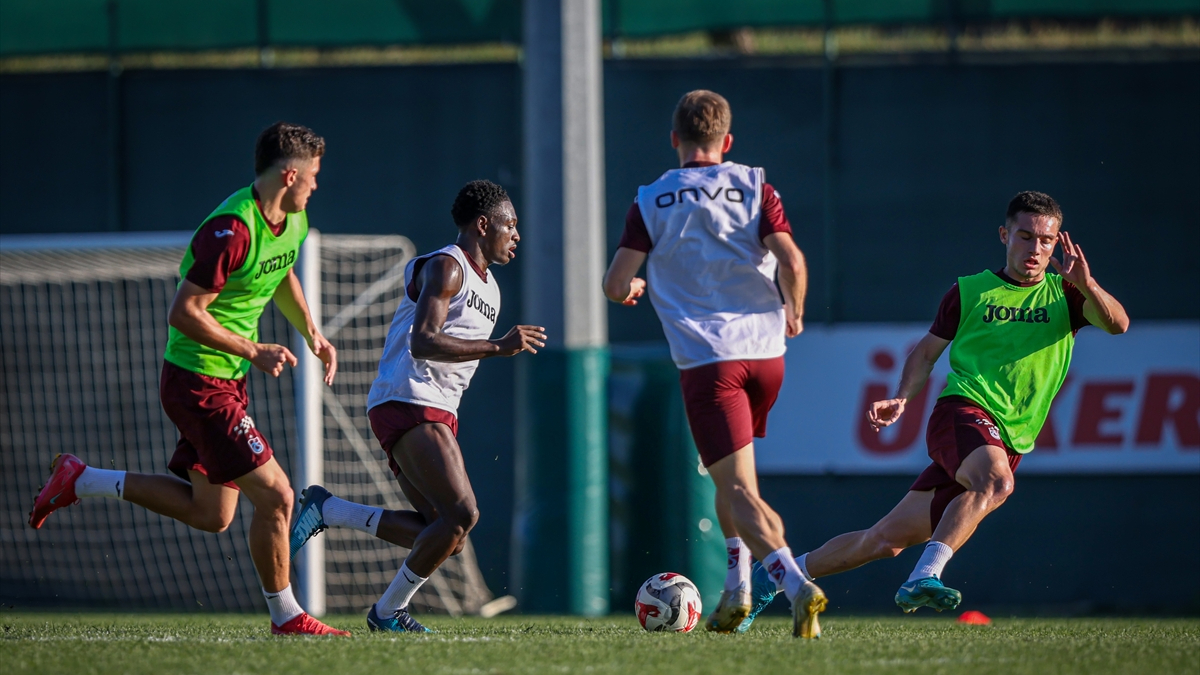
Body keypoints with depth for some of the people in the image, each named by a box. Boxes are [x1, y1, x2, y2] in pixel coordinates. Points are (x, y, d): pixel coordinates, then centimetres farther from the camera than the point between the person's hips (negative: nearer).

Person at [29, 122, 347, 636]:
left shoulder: (292, 220, 5)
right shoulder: (231, 231, -25)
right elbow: (183, 313, -24)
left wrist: (312, 335, 17)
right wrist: (253, 352, -23)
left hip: (227, 382, 10)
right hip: (199, 383, -10)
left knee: (210, 515, 14)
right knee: (274, 495, -10)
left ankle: (79, 480, 22)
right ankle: (285, 617, 5)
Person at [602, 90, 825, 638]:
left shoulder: (651, 202, 2)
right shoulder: (754, 187, 4)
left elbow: (615, 285, -3)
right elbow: (791, 262, -8)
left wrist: (633, 289, 22)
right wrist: (794, 314, 11)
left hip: (706, 360, -3)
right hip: (766, 351, 3)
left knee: (738, 489, -8)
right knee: (731, 473, 26)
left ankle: (794, 584, -30)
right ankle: (736, 589, 18)